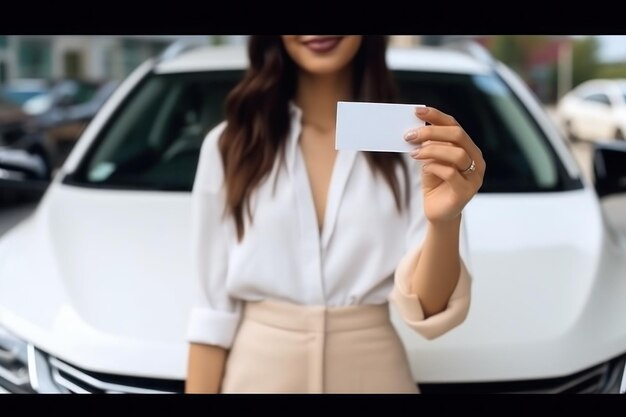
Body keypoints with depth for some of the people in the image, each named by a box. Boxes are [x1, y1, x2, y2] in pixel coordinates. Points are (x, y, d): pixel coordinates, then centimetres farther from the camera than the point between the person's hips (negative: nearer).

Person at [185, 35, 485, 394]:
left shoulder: (411, 143, -4)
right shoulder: (228, 145, -2)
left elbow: (429, 308, -15)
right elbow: (213, 306, -3)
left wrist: (444, 222, -33)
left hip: (372, 372, 1)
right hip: (257, 372, 0)